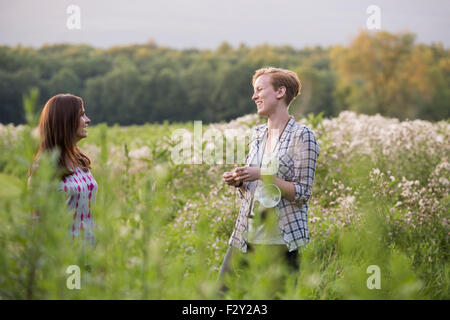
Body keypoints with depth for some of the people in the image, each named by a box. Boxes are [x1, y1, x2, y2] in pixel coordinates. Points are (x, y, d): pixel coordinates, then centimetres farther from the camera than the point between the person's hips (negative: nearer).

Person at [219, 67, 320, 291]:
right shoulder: (257, 134, 14)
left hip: (280, 239, -6)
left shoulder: (302, 136, -6)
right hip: (245, 236, 6)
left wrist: (264, 175, -19)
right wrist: (238, 182, -1)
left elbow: (302, 193, -11)